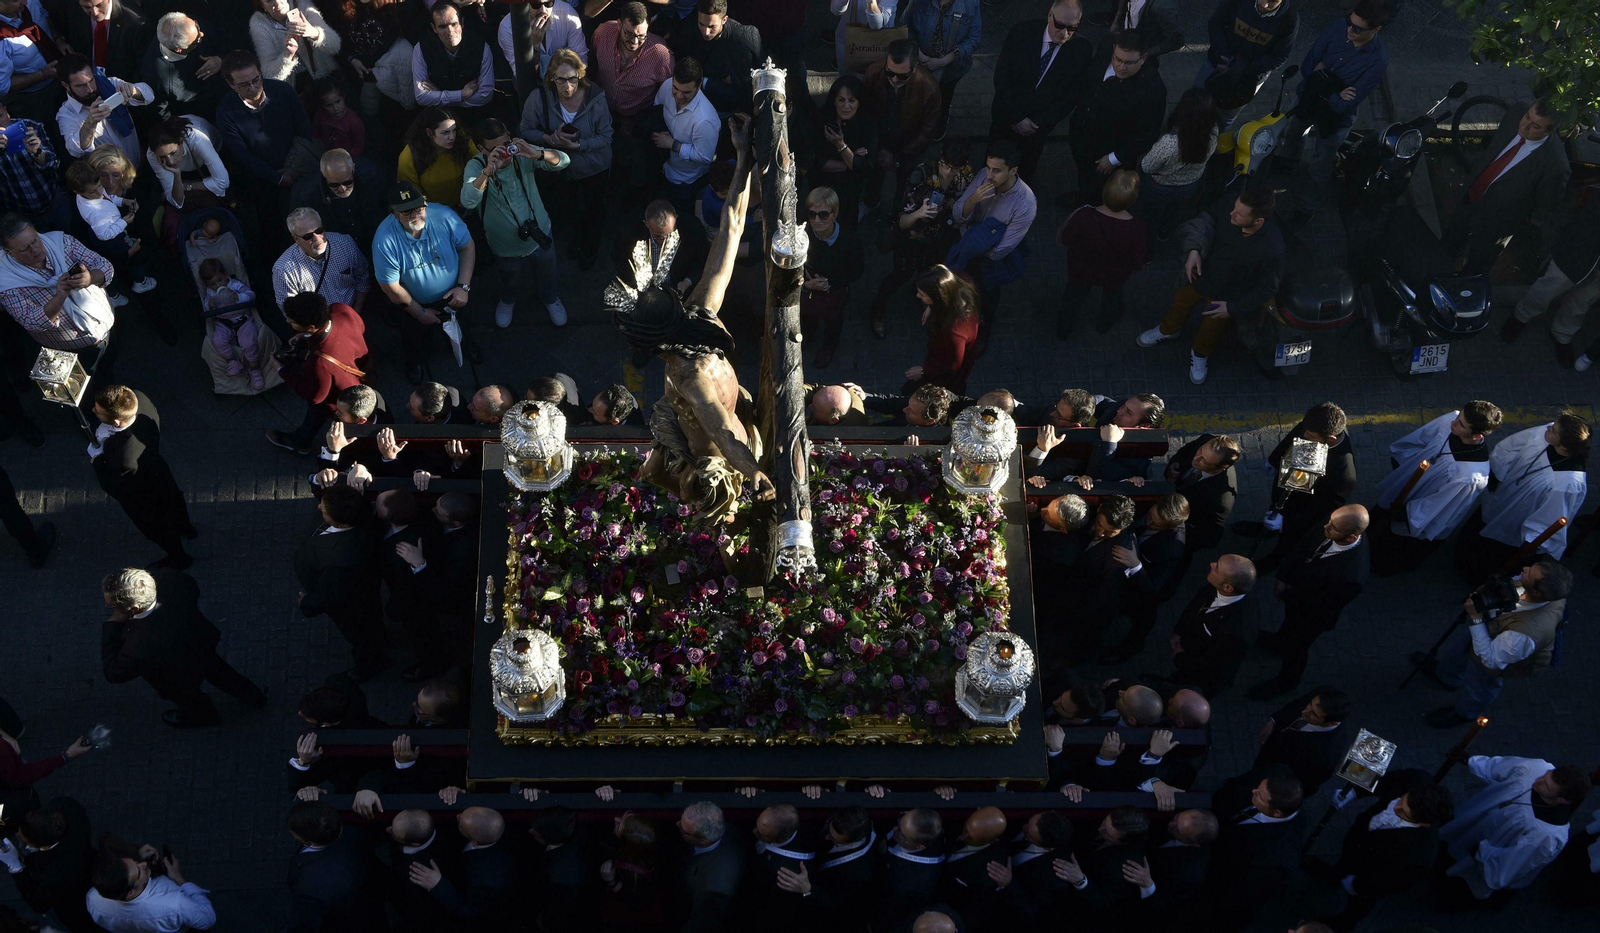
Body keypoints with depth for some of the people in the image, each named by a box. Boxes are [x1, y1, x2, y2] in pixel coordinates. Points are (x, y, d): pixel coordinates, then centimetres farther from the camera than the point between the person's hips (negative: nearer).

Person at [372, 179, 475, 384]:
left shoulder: (443, 216, -32)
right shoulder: (384, 241, -36)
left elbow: (467, 247, -14)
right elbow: (391, 287, -24)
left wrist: (463, 286, -20)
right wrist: (420, 313, -12)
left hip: (454, 295, 2)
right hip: (415, 303, -2)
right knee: (415, 338, 26)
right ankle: (415, 363, 61)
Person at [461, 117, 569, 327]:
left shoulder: (522, 153, -21)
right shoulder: (475, 166, -27)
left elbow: (564, 161, -28)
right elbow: (467, 201, -45)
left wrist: (537, 154, -47)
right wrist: (488, 171, -57)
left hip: (540, 235, 2)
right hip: (507, 245, -2)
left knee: (547, 276, 29)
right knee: (509, 282, 28)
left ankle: (550, 298, 63)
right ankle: (507, 300, 63)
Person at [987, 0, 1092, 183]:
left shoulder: (1083, 49, -19)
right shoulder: (1023, 32, -20)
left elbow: (1073, 94, -12)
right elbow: (1001, 77, -16)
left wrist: (1039, 122, -18)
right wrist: (1017, 117, -20)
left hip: (1040, 125, 0)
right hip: (1007, 117, 0)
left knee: (1025, 172, 19)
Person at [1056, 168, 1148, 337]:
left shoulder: (1082, 216, -38)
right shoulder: (1137, 230, -36)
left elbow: (1063, 240, -20)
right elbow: (1140, 263, -19)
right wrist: (1134, 269, 6)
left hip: (1080, 270, 0)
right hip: (1116, 277, 0)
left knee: (1074, 296, 33)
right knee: (1112, 296, 37)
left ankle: (1063, 329, 59)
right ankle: (1105, 323, 66)